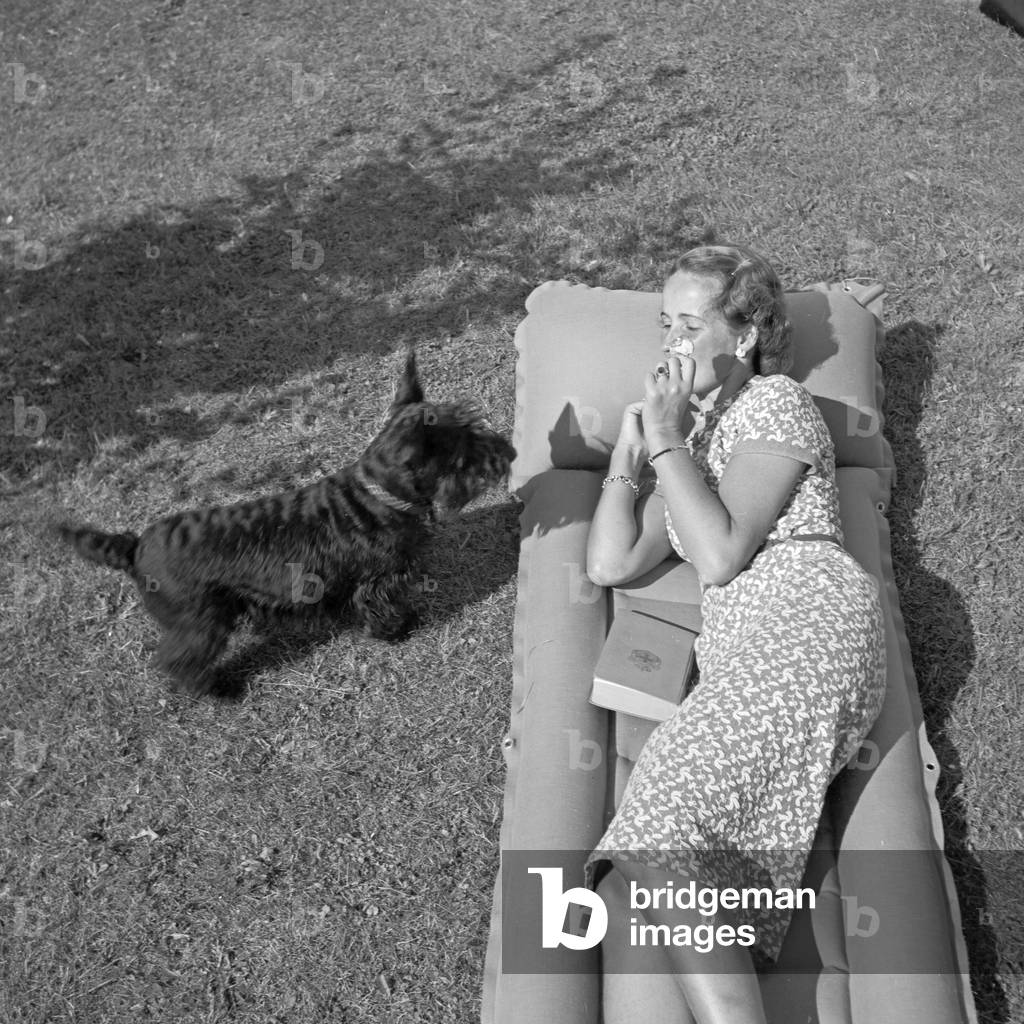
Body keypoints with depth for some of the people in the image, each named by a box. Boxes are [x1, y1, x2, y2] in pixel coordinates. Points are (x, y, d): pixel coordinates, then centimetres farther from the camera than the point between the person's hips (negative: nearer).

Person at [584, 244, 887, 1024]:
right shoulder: (695, 439, 33)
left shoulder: (775, 403, 11)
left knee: (658, 825, -28)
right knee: (634, 887, -16)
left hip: (805, 625, -7)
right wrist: (631, 441, 21)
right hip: (740, 657, 7)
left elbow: (720, 554, -6)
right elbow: (610, 564, 21)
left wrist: (666, 440, 2)